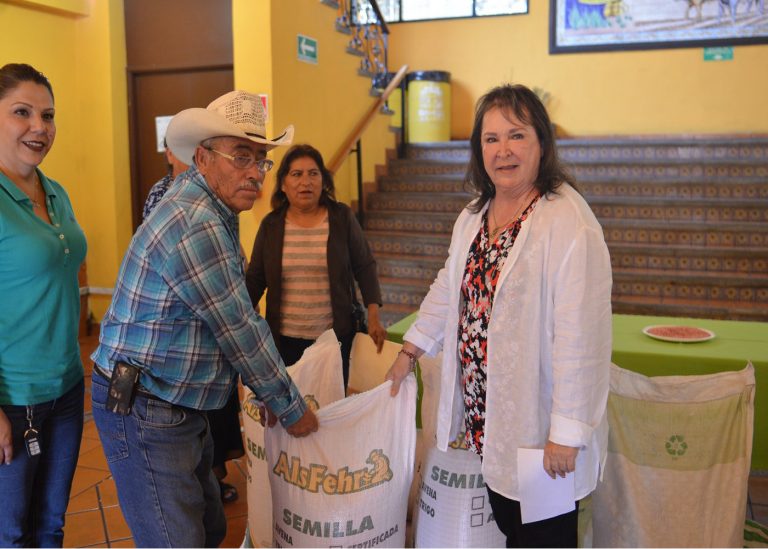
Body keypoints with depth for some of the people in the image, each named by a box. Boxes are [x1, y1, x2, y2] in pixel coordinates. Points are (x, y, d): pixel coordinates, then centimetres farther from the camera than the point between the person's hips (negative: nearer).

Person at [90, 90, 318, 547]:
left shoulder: (211, 208, 8)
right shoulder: (195, 226, -24)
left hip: (182, 409, 10)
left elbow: (237, 318, 15)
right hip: (145, 414, -10)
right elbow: (241, 333, -19)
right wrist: (291, 409, -7)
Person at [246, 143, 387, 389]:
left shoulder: (342, 217, -2)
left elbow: (365, 267, 2)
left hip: (335, 336, -1)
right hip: (285, 339, 1)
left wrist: (373, 318, -5)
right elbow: (255, 278, 7)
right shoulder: (271, 224, 2)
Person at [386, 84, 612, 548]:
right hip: (485, 416, 7)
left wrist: (567, 432, -21)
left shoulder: (569, 223, -20)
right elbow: (450, 288, 20)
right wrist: (411, 350, 19)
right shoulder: (474, 217, 7)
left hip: (538, 425, -7)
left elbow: (579, 336, -23)